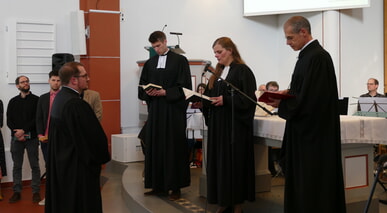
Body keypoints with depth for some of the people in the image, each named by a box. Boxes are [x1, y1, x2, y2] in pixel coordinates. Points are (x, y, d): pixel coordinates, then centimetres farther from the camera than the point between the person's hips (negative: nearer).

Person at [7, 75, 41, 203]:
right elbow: (9, 121, 7)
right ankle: (17, 192, 15)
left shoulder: (36, 100, 2)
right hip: (16, 138, 3)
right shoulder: (13, 101, 12)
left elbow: (37, 119, -5)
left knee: (35, 166, 1)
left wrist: (24, 130, -13)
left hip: (31, 137, -3)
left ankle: (36, 192, 8)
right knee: (17, 166, 7)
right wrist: (17, 133, -8)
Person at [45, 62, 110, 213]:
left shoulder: (59, 98, 7)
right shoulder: (75, 104, -24)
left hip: (59, 164, 10)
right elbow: (95, 136, -22)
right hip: (77, 167, -10)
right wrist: (102, 158, -3)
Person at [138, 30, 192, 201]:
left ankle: (175, 187, 8)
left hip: (174, 110, -4)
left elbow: (185, 86, -7)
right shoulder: (150, 63, 13)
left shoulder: (180, 60, -1)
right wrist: (147, 92, -8)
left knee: (174, 147, 0)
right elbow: (142, 86, 14)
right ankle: (158, 185, 14)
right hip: (155, 110, 5)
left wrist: (166, 92, -17)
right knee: (154, 147, 4)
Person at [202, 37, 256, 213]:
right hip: (217, 124, 7)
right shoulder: (218, 72, 16)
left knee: (234, 162, -2)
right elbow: (211, 94, 17)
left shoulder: (242, 71, -7)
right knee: (219, 161, 7)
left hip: (235, 125, -7)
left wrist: (225, 100, -21)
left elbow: (248, 98, -14)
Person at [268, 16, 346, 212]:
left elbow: (310, 98, -24)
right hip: (305, 132, 10)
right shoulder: (308, 55, 12)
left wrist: (282, 103, -14)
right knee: (301, 182, 16)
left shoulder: (317, 57, -18)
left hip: (313, 134, -10)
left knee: (312, 183, 0)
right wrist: (288, 92, 4)